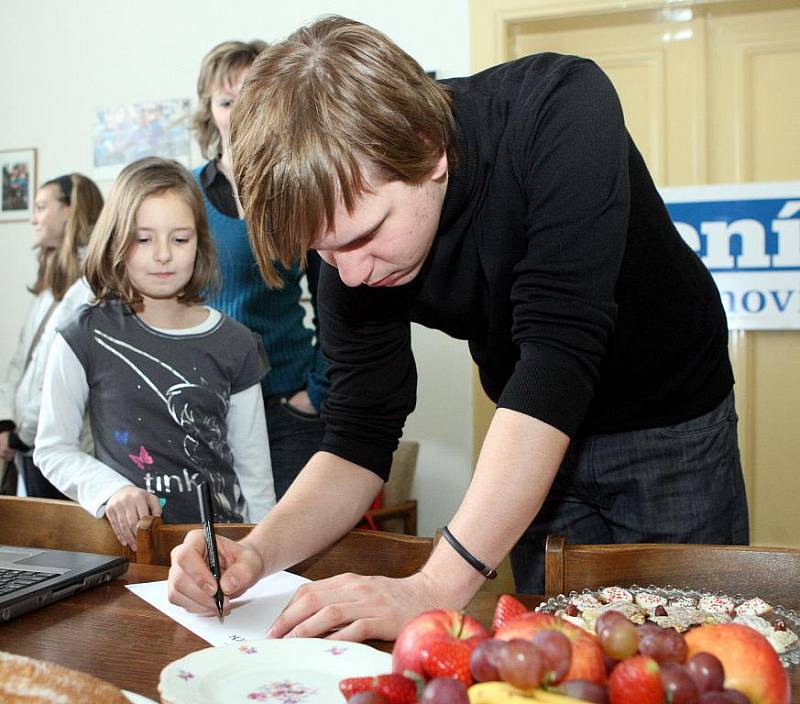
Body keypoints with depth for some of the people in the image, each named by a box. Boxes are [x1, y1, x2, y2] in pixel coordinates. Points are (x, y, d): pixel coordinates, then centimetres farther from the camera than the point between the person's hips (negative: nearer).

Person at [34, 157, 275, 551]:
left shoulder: (234, 345, 5)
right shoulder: (87, 338, 0)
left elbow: (254, 471, 10)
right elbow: (52, 448, 6)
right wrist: (110, 489, -10)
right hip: (125, 540, -1)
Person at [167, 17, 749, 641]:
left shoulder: (562, 111, -32)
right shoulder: (353, 254, -18)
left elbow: (559, 352, -40)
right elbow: (359, 441, -12)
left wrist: (437, 585, -43)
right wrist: (257, 554, -31)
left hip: (671, 424, -2)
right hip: (537, 444, 3)